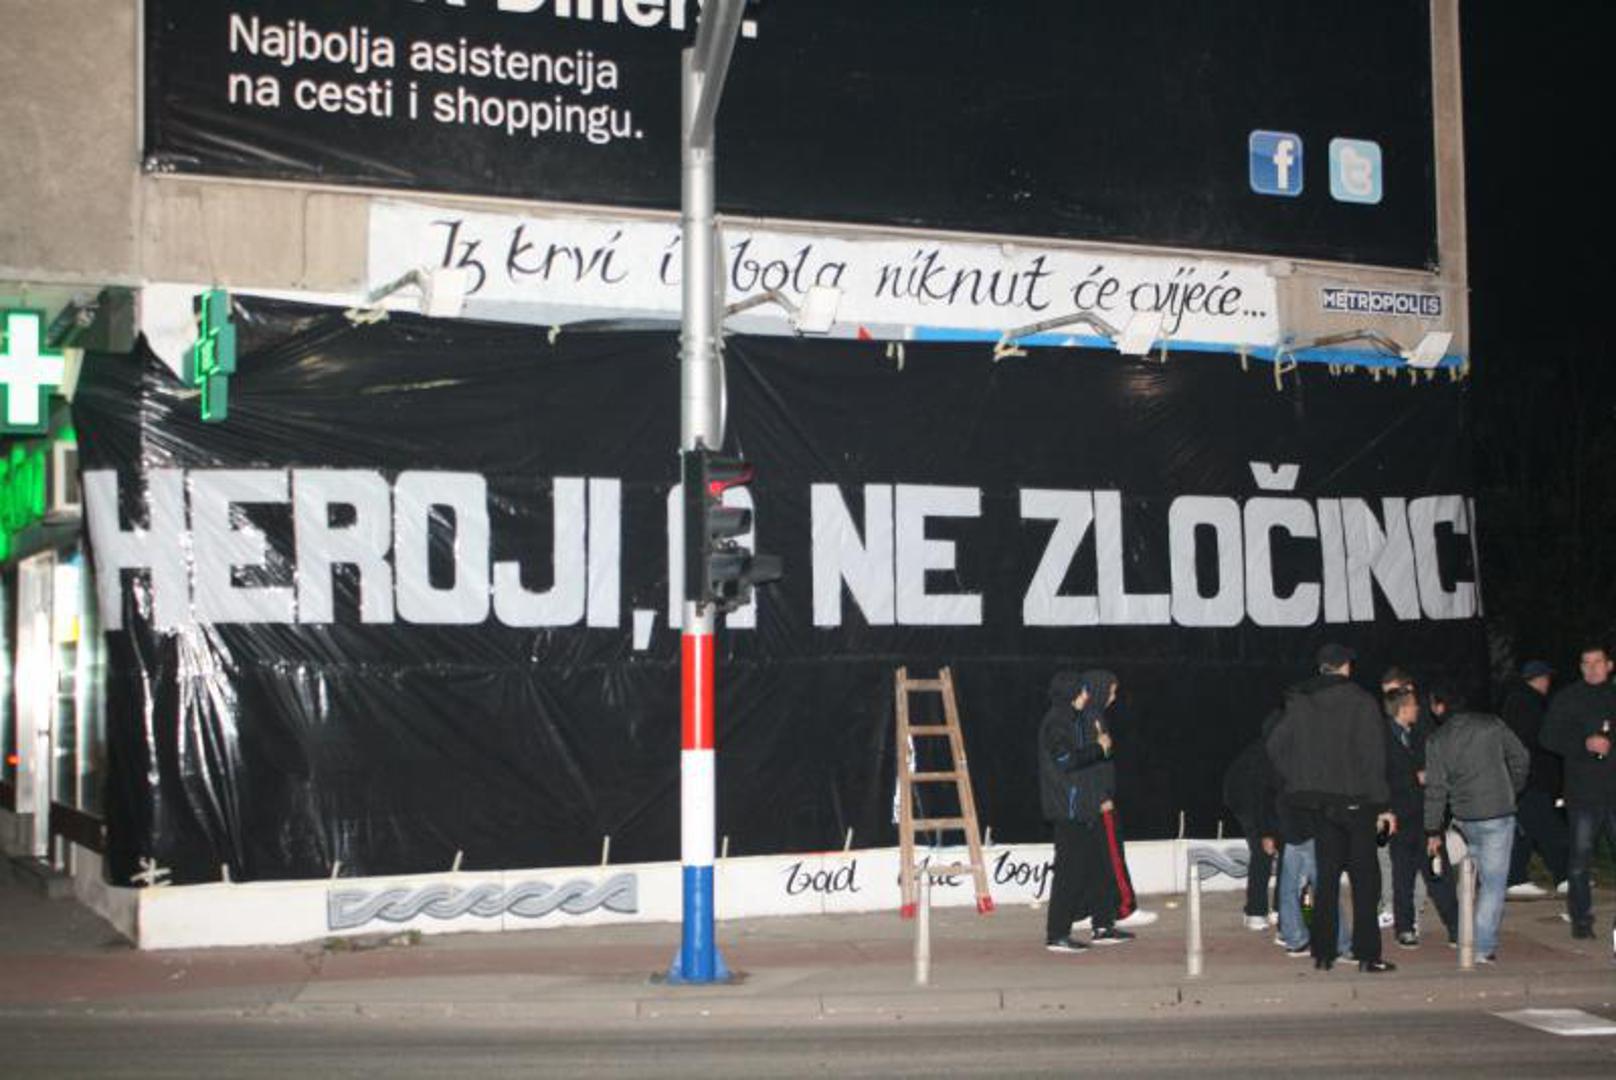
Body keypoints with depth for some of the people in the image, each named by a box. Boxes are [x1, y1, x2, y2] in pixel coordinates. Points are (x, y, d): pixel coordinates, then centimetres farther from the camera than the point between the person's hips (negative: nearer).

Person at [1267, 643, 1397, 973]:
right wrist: (1383, 805, -7)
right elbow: (1373, 758, -10)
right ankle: (1367, 955, -1)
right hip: (1354, 800, -4)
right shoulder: (1361, 703, -8)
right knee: (1364, 877, 2)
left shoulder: (1299, 702, 5)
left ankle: (1323, 953, 11)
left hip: (1318, 802, 4)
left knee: (1327, 875, 11)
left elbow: (1276, 745, 5)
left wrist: (1298, 781, 11)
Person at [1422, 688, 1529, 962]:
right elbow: (1521, 758, 3)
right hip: (1498, 813, -2)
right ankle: (1484, 947, -6)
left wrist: (1433, 831, 1)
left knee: (1482, 876, 21)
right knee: (1494, 881, -1)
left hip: (1464, 818, 2)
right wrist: (1512, 789, 21)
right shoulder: (1492, 725, -1)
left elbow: (1435, 787, -2)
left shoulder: (1436, 740, 0)